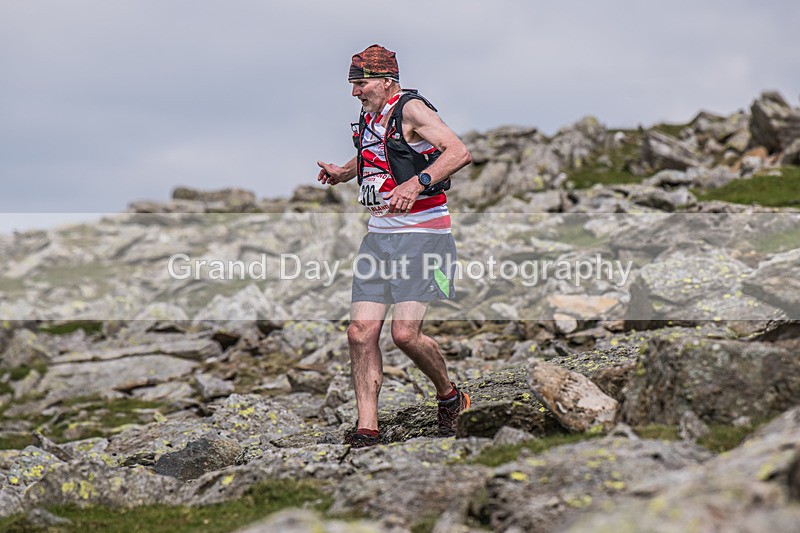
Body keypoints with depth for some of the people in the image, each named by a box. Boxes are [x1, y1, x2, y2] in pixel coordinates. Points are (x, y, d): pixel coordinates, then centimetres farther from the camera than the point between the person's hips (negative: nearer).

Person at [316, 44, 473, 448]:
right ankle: (367, 429, 4)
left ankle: (449, 396, 13)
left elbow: (459, 152, -21)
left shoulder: (411, 108, -10)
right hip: (379, 234, 8)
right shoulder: (370, 117, 14)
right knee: (361, 332, -2)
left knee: (405, 333, -15)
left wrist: (417, 183, -31)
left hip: (421, 235, -8)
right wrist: (343, 173, 17)